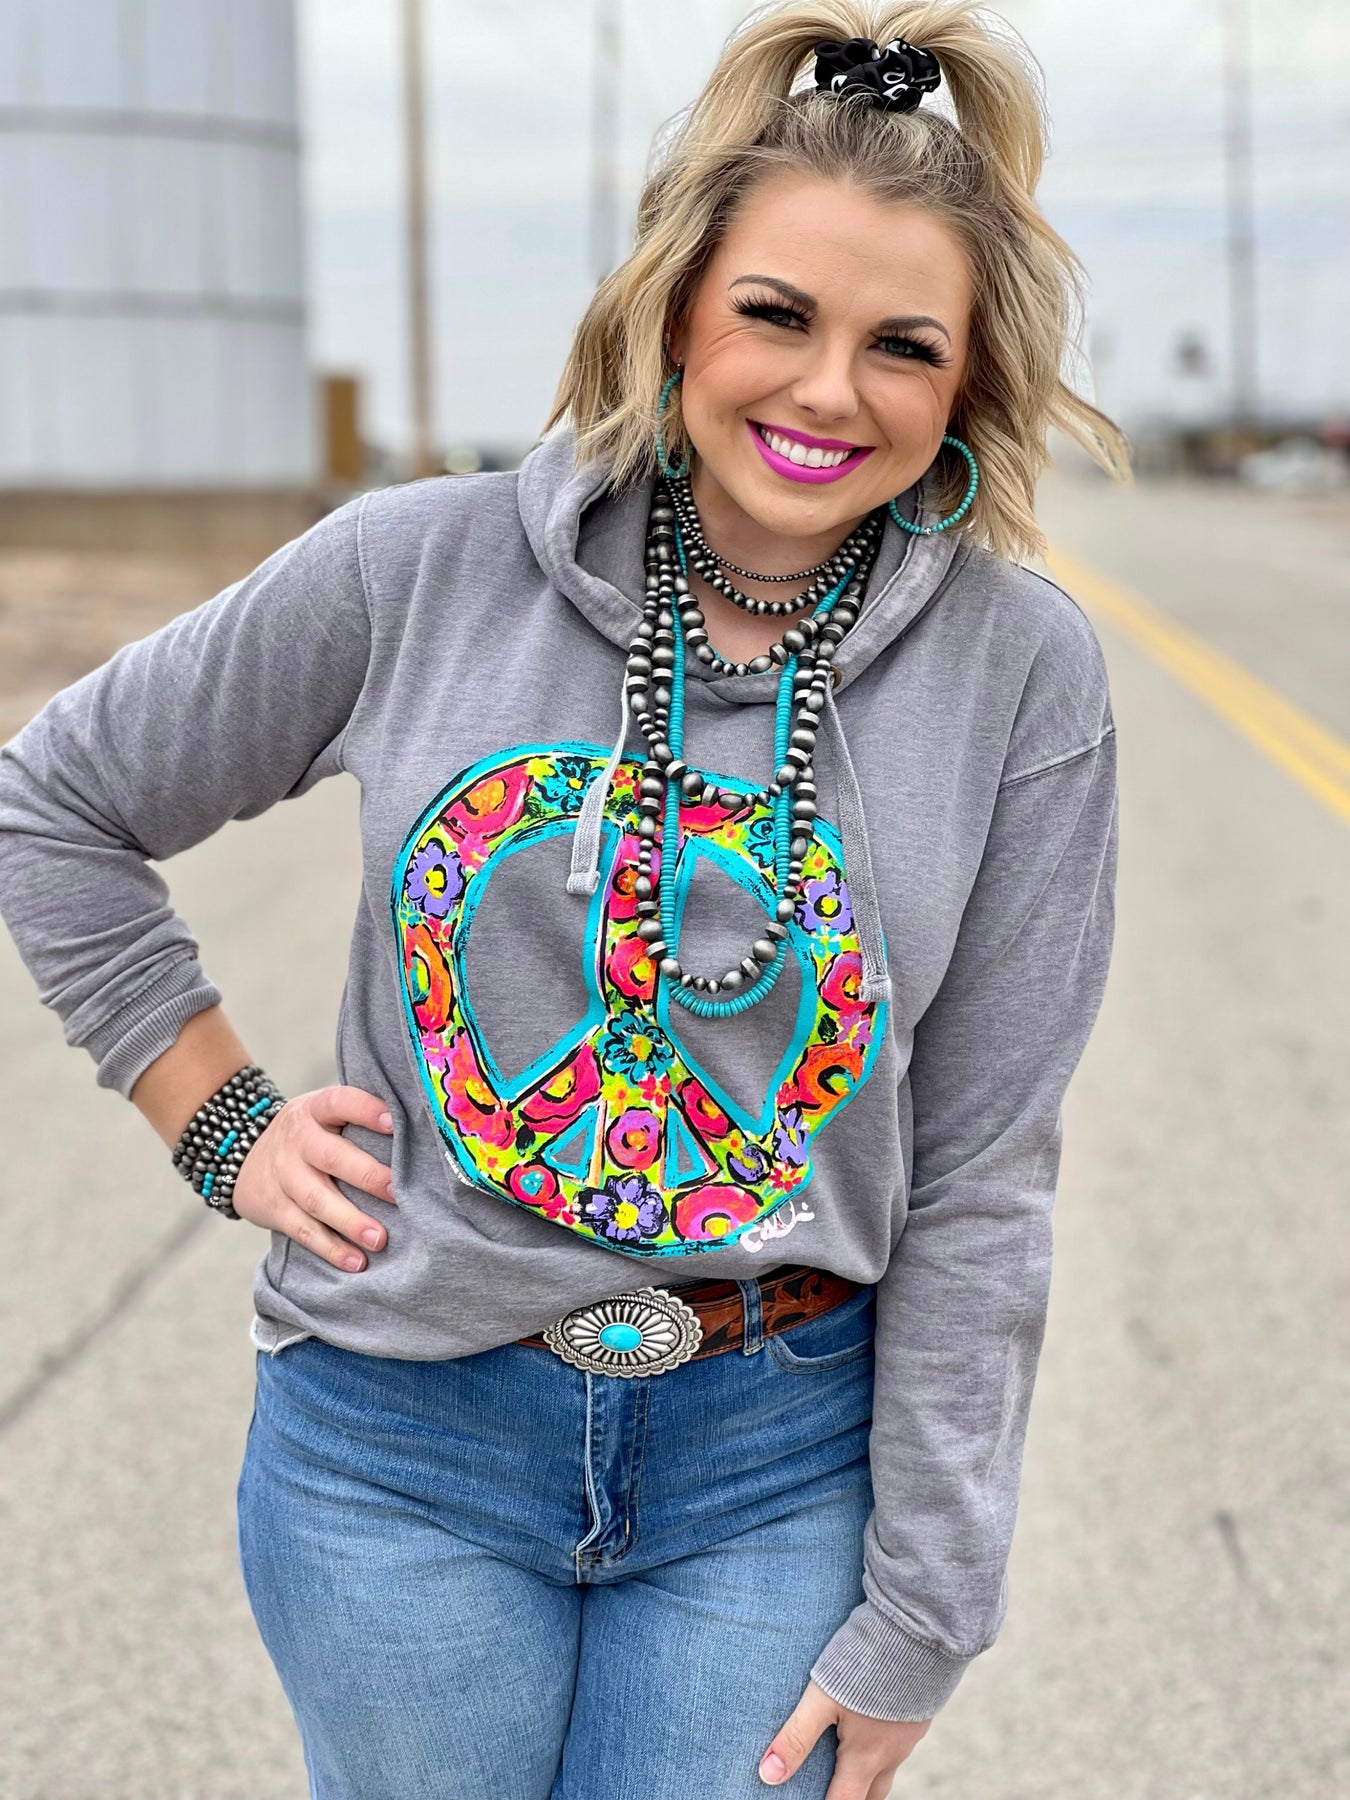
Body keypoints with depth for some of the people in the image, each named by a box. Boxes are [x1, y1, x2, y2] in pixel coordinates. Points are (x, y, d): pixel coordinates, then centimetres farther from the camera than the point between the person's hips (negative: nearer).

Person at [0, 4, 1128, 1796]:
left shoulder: (1023, 673, -8)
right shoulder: (423, 566, -8)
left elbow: (980, 1175, -6)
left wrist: (916, 1615, -3)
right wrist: (224, 1127, 0)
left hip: (781, 1457, 0)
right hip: (402, 1445, 1)